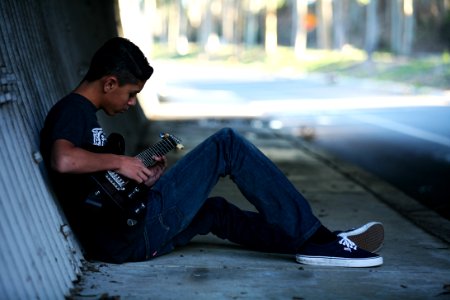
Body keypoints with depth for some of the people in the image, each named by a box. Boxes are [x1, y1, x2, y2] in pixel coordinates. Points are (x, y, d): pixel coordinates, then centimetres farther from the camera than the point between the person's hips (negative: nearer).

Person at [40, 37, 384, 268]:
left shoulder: (82, 114, 22)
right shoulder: (73, 110, -7)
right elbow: (62, 160, -30)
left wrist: (142, 180, 11)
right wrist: (118, 161, -16)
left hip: (120, 240, 11)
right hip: (130, 233, -11)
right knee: (227, 143, -7)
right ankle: (313, 238, -3)